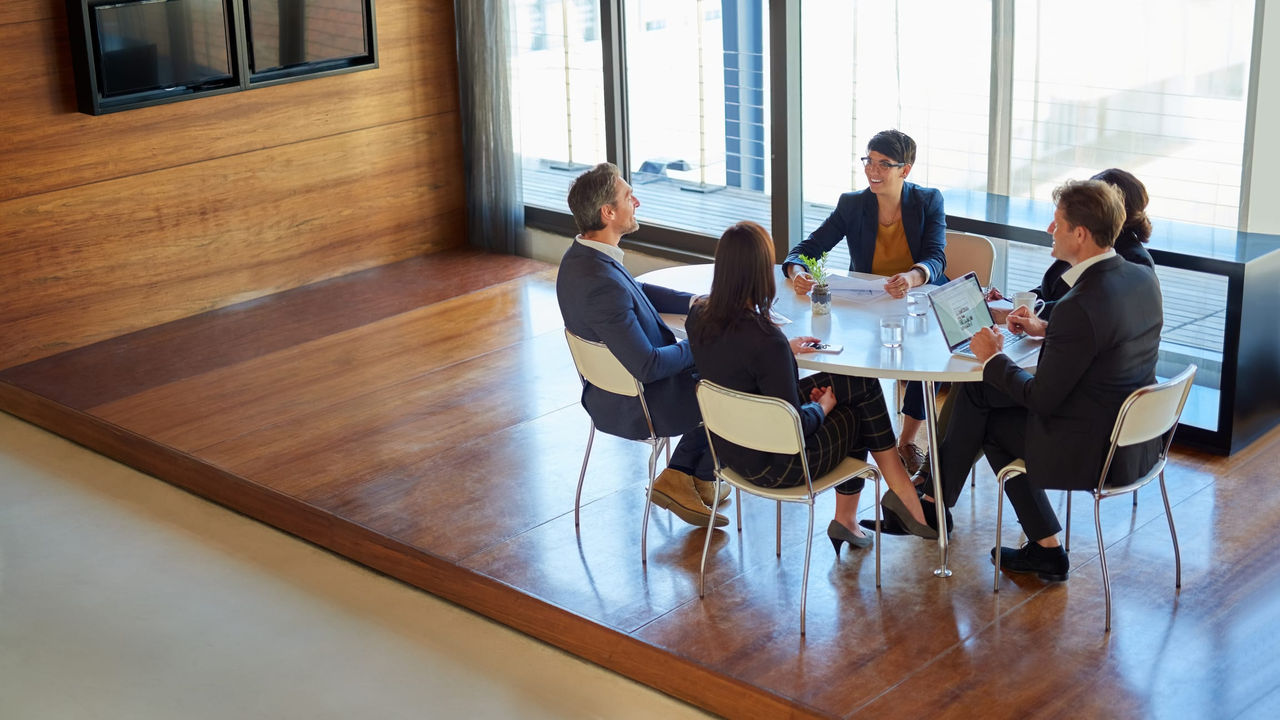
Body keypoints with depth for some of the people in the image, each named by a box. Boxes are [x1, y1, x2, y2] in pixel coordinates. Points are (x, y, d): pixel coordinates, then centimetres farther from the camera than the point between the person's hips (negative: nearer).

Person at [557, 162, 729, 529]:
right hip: (636, 409, -9)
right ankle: (699, 478, 28)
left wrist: (695, 302, 3)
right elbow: (647, 366, -31)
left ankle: (680, 476, 19)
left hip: (608, 390, 9)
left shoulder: (579, 257, -4)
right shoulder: (602, 283, -34)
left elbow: (639, 291, 14)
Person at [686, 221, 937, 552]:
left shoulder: (699, 315, -9)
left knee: (860, 386, 18)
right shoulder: (766, 339, -32)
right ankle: (902, 494, 31)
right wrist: (821, 408, -4)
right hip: (773, 465, -7)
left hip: (729, 448, 7)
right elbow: (794, 425, -24)